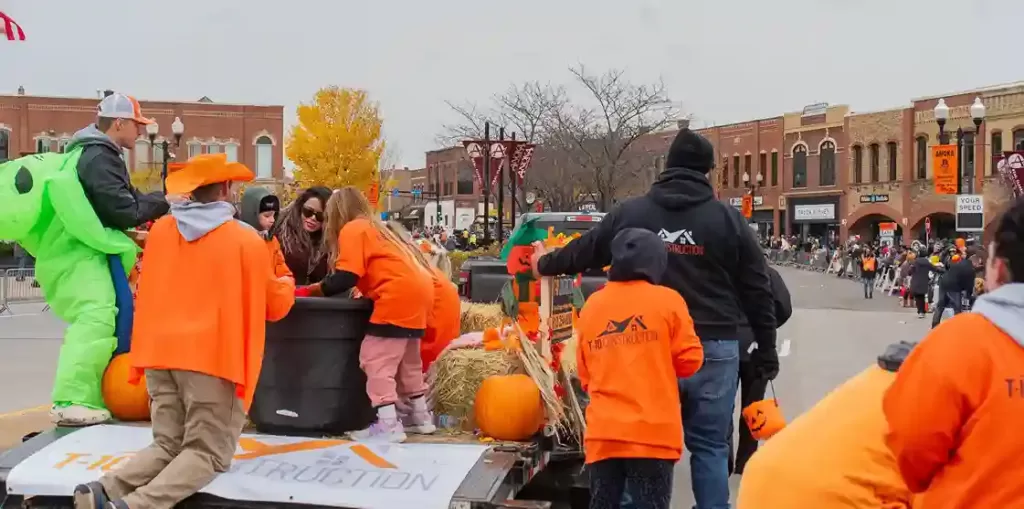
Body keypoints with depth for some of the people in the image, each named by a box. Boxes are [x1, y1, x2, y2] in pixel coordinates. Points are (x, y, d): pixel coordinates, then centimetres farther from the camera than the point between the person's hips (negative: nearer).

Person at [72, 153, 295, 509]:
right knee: (208, 452, -1)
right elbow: (275, 305, 9)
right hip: (215, 356, -5)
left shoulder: (160, 230, 9)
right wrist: (286, 285, 31)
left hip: (161, 351, 5)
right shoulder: (246, 240, -2)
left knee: (168, 445, 14)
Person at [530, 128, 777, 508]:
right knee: (710, 445, 6)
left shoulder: (629, 213, 5)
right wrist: (766, 350, 11)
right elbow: (757, 291, 3)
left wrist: (545, 264, 37)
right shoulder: (728, 219, 1)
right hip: (714, 348, -1)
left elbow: (583, 252, 17)